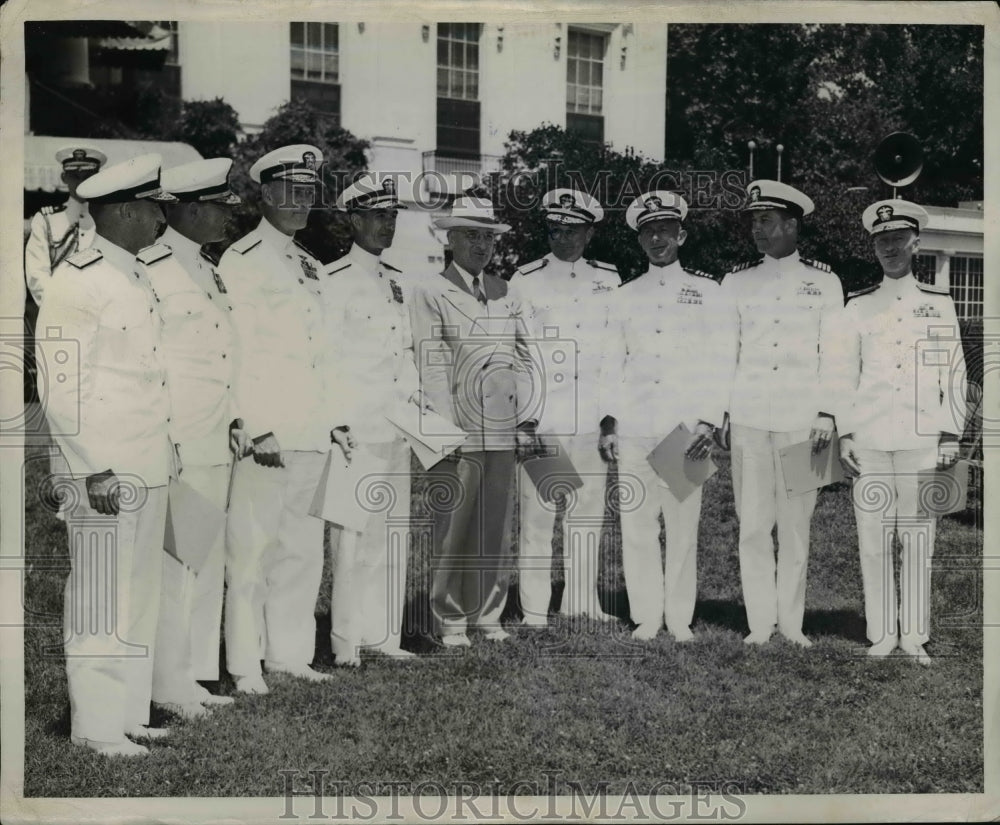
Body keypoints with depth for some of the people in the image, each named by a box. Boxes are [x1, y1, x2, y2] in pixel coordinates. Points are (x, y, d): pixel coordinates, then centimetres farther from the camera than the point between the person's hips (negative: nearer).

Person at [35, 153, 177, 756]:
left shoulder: (139, 281, 16)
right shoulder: (77, 282, -11)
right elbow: (62, 386, -15)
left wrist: (166, 454, 16)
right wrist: (94, 469, -17)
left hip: (150, 469, 9)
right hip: (105, 474, -9)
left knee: (141, 597, 14)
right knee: (101, 602, -1)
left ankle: (130, 713, 24)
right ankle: (97, 725, 9)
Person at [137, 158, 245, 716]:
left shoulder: (210, 273, 17)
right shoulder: (148, 272, -11)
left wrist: (234, 419, 16)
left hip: (215, 446, 9)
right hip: (173, 448, -9)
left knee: (209, 564, 13)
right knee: (173, 566, -4)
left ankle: (195, 677, 24)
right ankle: (167, 689, 7)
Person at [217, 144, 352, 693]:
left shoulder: (308, 267, 19)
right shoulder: (240, 261, -6)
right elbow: (236, 353, -12)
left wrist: (330, 421, 17)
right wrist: (258, 430, -17)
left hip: (310, 433, 8)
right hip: (265, 434, -8)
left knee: (302, 548, 11)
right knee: (251, 550, -4)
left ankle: (289, 654, 21)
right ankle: (245, 666, 3)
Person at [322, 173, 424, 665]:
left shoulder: (395, 281, 16)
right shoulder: (335, 282, -6)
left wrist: (416, 403, 14)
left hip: (398, 428, 7)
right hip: (356, 429, -7)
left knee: (393, 534, 11)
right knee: (354, 536, -5)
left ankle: (383, 633, 20)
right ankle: (346, 640, 5)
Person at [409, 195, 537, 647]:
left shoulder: (506, 292, 15)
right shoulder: (430, 294, 0)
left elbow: (523, 355, 17)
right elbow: (431, 367, -5)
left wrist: (527, 416, 9)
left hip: (504, 429, 5)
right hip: (459, 430, -4)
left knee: (497, 528, 8)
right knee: (453, 529, 1)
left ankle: (488, 616, 19)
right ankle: (450, 621, 11)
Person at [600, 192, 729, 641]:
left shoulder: (707, 292, 6)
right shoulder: (625, 296, 14)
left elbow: (718, 362, 3)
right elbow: (613, 363, 16)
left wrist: (709, 422, -6)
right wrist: (608, 421, 8)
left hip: (686, 429, -2)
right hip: (634, 430, 2)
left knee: (683, 527, -1)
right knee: (636, 525, 1)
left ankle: (680, 618, 9)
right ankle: (646, 616, 11)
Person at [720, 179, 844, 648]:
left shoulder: (823, 281, 7)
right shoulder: (737, 281, 9)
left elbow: (832, 353, 5)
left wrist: (826, 414, -2)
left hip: (801, 418, -1)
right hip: (748, 416, 1)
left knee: (796, 524, 2)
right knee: (753, 525, 0)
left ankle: (792, 623, 11)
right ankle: (760, 624, 7)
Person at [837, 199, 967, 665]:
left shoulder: (938, 304, 9)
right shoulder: (858, 307, 9)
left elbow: (954, 373, 9)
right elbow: (844, 374, 8)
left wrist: (950, 435, 2)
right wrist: (844, 435, 1)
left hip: (923, 440, 0)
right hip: (870, 442, 0)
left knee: (918, 539, 0)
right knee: (874, 539, 1)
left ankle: (915, 636, 9)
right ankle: (882, 635, 9)